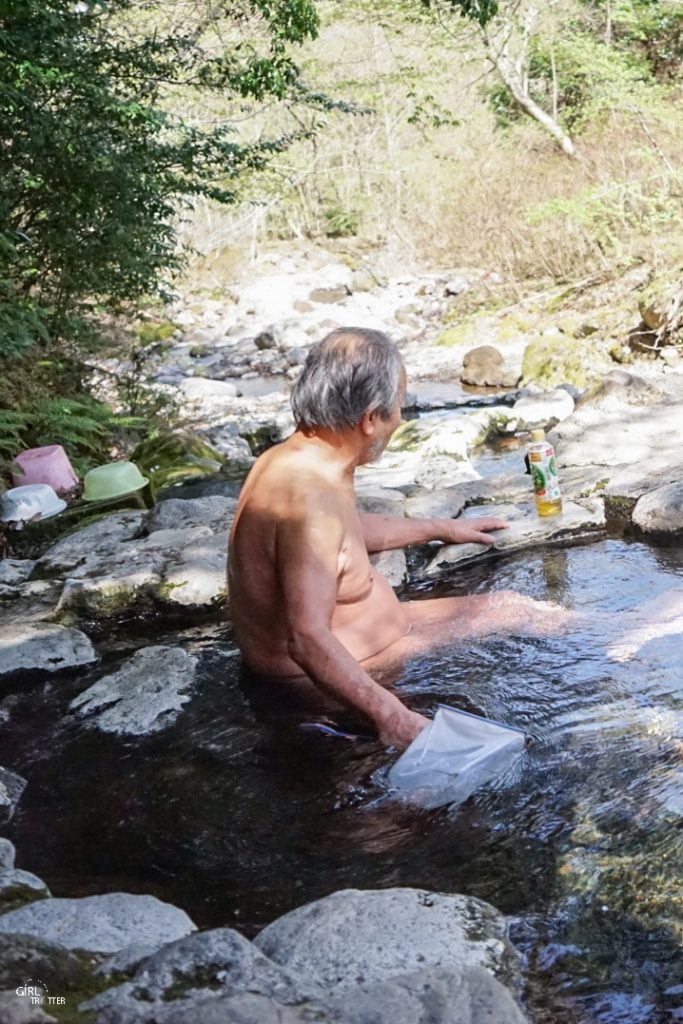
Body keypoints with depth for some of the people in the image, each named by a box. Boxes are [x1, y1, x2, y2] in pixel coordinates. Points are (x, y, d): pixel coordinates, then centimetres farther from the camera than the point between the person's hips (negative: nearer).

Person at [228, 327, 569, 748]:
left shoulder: (299, 460, 0)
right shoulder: (309, 496, -34)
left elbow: (351, 530, 23)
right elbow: (308, 641, -39)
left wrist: (443, 529, 33)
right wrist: (391, 716, -39)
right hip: (329, 684, -10)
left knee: (510, 606, 17)